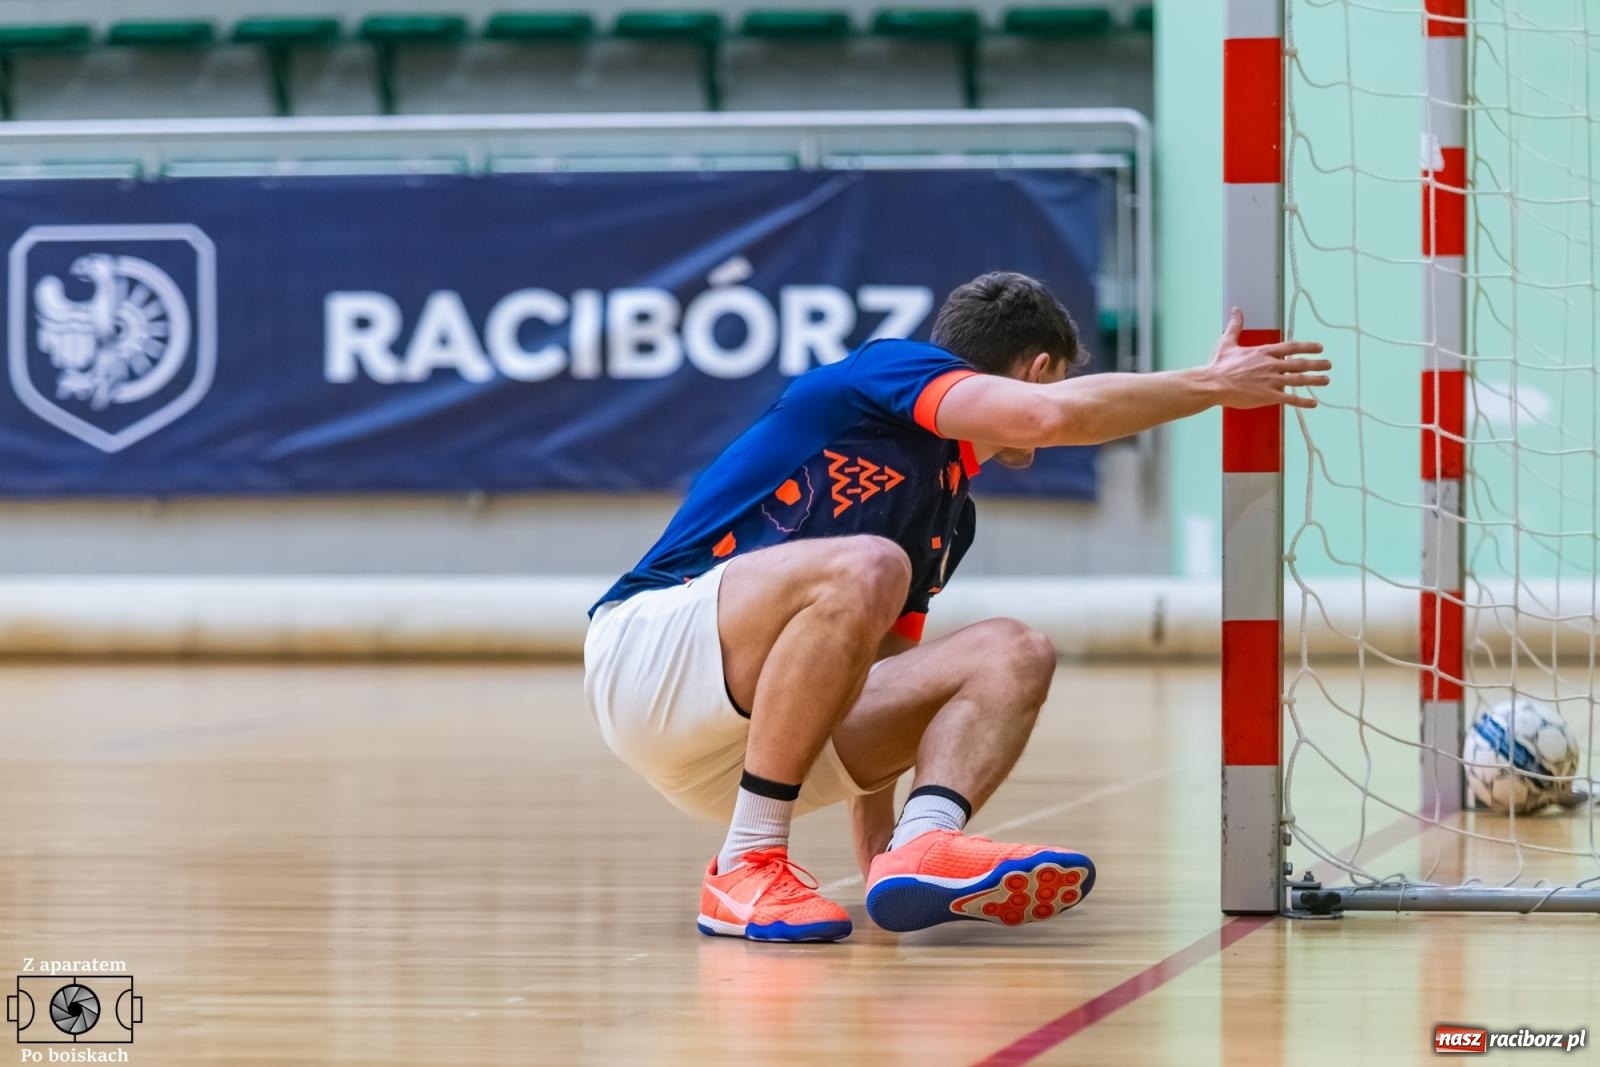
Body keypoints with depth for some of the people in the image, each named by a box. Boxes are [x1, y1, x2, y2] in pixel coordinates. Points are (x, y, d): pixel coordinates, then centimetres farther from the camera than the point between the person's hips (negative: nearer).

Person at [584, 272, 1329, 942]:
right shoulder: (891, 367, -2)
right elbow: (1048, 415, -21)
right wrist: (1214, 385, -9)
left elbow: (877, 676, 27)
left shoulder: (951, 514, 23)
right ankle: (746, 871, -26)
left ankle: (922, 848, -30)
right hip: (647, 646, -8)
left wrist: (879, 852, 20)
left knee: (1013, 656, -4)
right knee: (863, 567, -33)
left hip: (753, 730, 8)